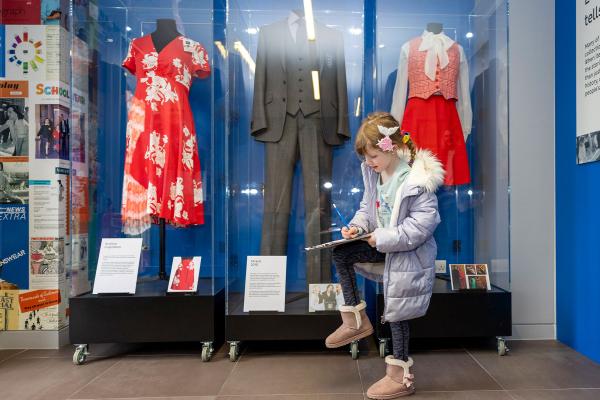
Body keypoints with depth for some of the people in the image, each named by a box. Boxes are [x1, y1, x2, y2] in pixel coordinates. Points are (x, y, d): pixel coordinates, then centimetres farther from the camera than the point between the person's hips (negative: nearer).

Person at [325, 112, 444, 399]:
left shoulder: (416, 181, -24)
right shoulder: (374, 173, 0)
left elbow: (422, 223, -26)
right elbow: (368, 207, 12)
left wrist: (382, 239, -27)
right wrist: (358, 226, -8)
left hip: (407, 253, -8)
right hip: (383, 245, 8)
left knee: (396, 311, 1)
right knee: (341, 253, 0)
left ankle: (400, 377, 22)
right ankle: (356, 320, 12)